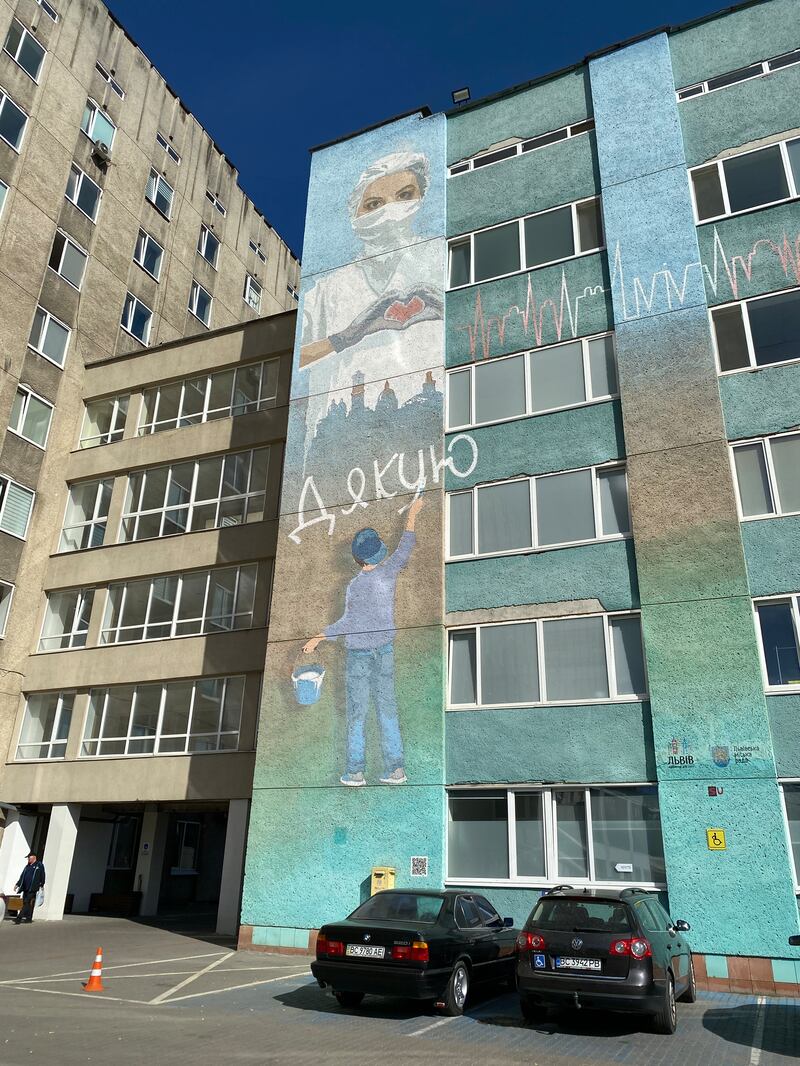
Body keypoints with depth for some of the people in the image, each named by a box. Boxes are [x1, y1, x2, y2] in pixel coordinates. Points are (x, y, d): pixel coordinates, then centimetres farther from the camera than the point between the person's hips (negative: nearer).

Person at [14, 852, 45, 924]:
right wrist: (17, 884, 10)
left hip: (33, 889, -7)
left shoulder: (39, 865, 1)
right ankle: (28, 918, 13)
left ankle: (19, 918, -19)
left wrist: (41, 885, -6)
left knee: (27, 903, -13)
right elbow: (22, 876, 21)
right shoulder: (27, 867, 20)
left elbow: (42, 876, -1)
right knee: (25, 903, 6)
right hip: (25, 888, 7)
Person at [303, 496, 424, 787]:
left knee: (357, 712, 3)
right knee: (387, 708, 7)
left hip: (359, 653, -4)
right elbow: (405, 548, 11)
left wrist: (317, 638, -12)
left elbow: (348, 623, -18)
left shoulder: (356, 586, -18)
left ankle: (355, 771, 6)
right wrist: (412, 515, 22)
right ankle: (395, 768, 7)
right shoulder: (389, 571, -6)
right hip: (385, 649, 5)